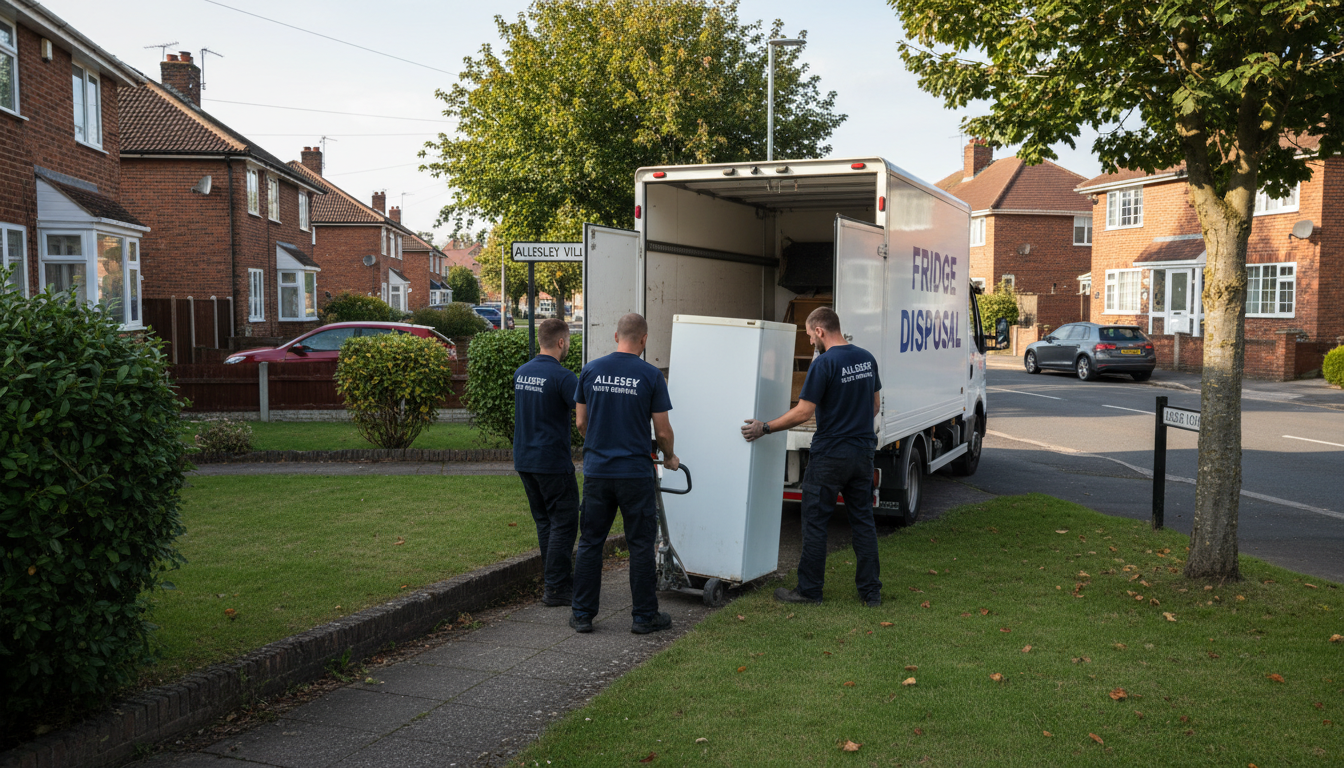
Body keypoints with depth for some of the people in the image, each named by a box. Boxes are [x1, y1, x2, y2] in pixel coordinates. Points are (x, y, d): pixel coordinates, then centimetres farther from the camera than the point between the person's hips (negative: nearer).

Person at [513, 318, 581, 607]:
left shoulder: (521, 373, 9)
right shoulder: (562, 376, -16)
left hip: (524, 460, 8)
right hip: (553, 461, -8)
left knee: (545, 521, 14)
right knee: (564, 522, 0)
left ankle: (561, 580, 22)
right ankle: (556, 588, 0)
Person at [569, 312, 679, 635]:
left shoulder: (590, 370, 2)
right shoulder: (651, 375, -7)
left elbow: (581, 422, 8)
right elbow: (662, 431, -4)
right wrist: (669, 457, 16)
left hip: (596, 471, 3)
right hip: (636, 473, -3)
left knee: (590, 543, 11)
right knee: (641, 546, 7)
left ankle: (582, 615, 15)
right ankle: (644, 616, 14)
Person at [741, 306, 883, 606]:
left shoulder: (824, 363, -16)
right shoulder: (867, 358, 6)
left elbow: (803, 412, -18)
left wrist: (764, 428, -8)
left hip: (830, 455, -7)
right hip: (863, 452, 7)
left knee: (815, 522, 3)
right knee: (863, 520, 11)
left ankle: (809, 590, 10)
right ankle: (871, 591, 14)